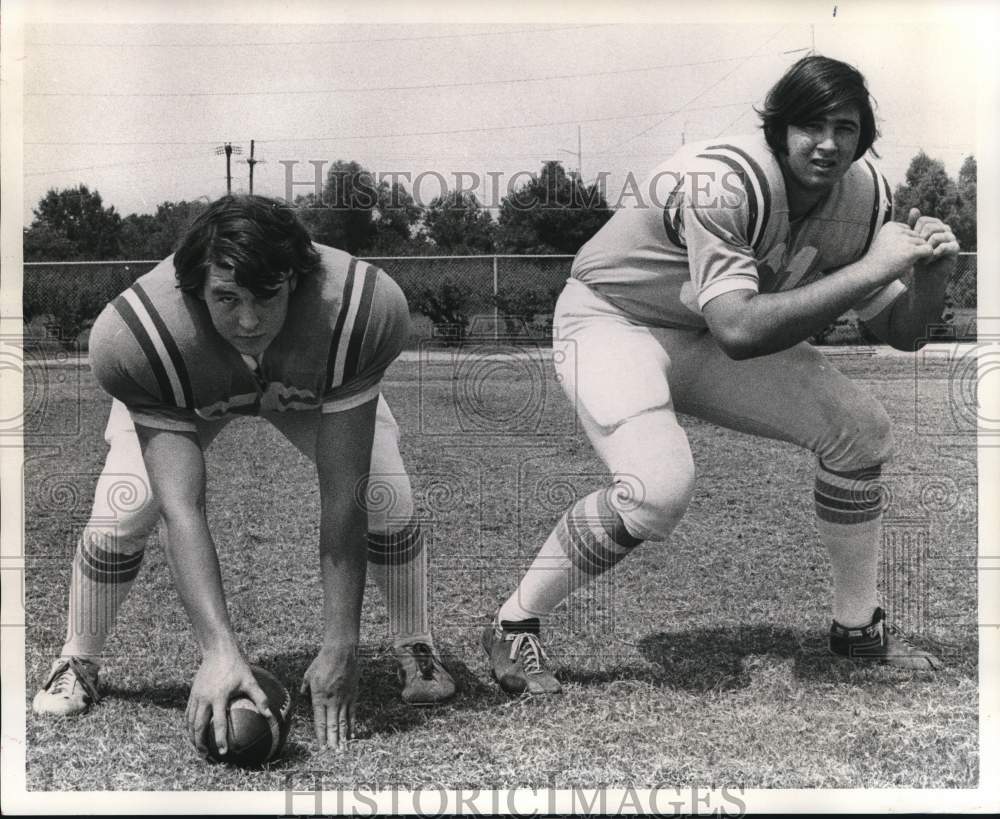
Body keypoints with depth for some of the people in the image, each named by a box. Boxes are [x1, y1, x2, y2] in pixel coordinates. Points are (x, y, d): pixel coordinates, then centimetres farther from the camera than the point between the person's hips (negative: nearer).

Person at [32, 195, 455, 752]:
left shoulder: (361, 309, -43)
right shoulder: (137, 338, -42)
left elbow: (342, 498, -40)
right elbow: (182, 508, -42)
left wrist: (341, 647, -41)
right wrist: (220, 652, -52)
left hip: (316, 385, 1)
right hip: (186, 398, 0)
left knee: (388, 498, -18)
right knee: (121, 511, -19)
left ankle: (417, 652, 9)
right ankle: (77, 664, 10)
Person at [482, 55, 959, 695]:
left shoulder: (864, 194, -9)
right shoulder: (724, 182, -32)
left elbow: (903, 333, -1)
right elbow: (738, 331, -44)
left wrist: (933, 272, -22)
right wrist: (870, 269, -40)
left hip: (707, 344, 7)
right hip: (613, 321, -7)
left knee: (862, 430, -1)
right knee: (660, 488, -31)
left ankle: (858, 627, 18)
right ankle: (513, 629, -10)